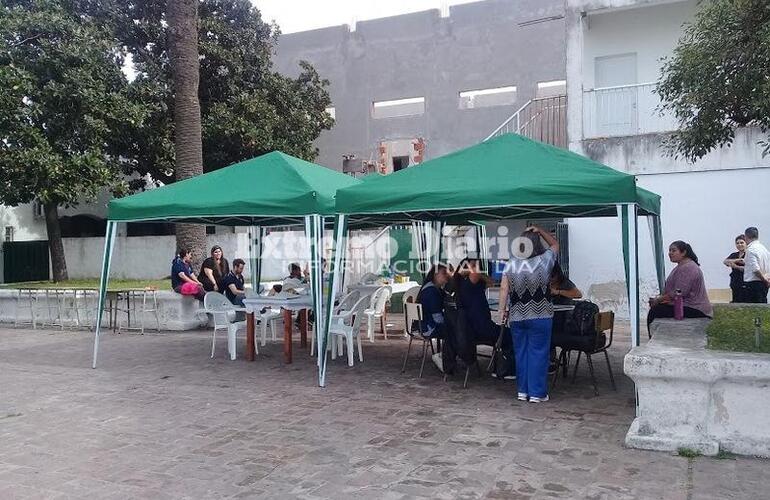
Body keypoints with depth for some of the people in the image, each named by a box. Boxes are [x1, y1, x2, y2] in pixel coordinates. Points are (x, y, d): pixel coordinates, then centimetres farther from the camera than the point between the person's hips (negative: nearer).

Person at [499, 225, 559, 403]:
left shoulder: (511, 264, 0)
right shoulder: (544, 261, -7)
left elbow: (504, 288, -1)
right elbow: (555, 244, 11)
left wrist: (502, 310, 6)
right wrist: (540, 231, 8)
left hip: (516, 316, 3)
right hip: (540, 316, -3)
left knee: (521, 352, 12)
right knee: (538, 353, 3)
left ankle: (522, 391, 19)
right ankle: (537, 393, 7)